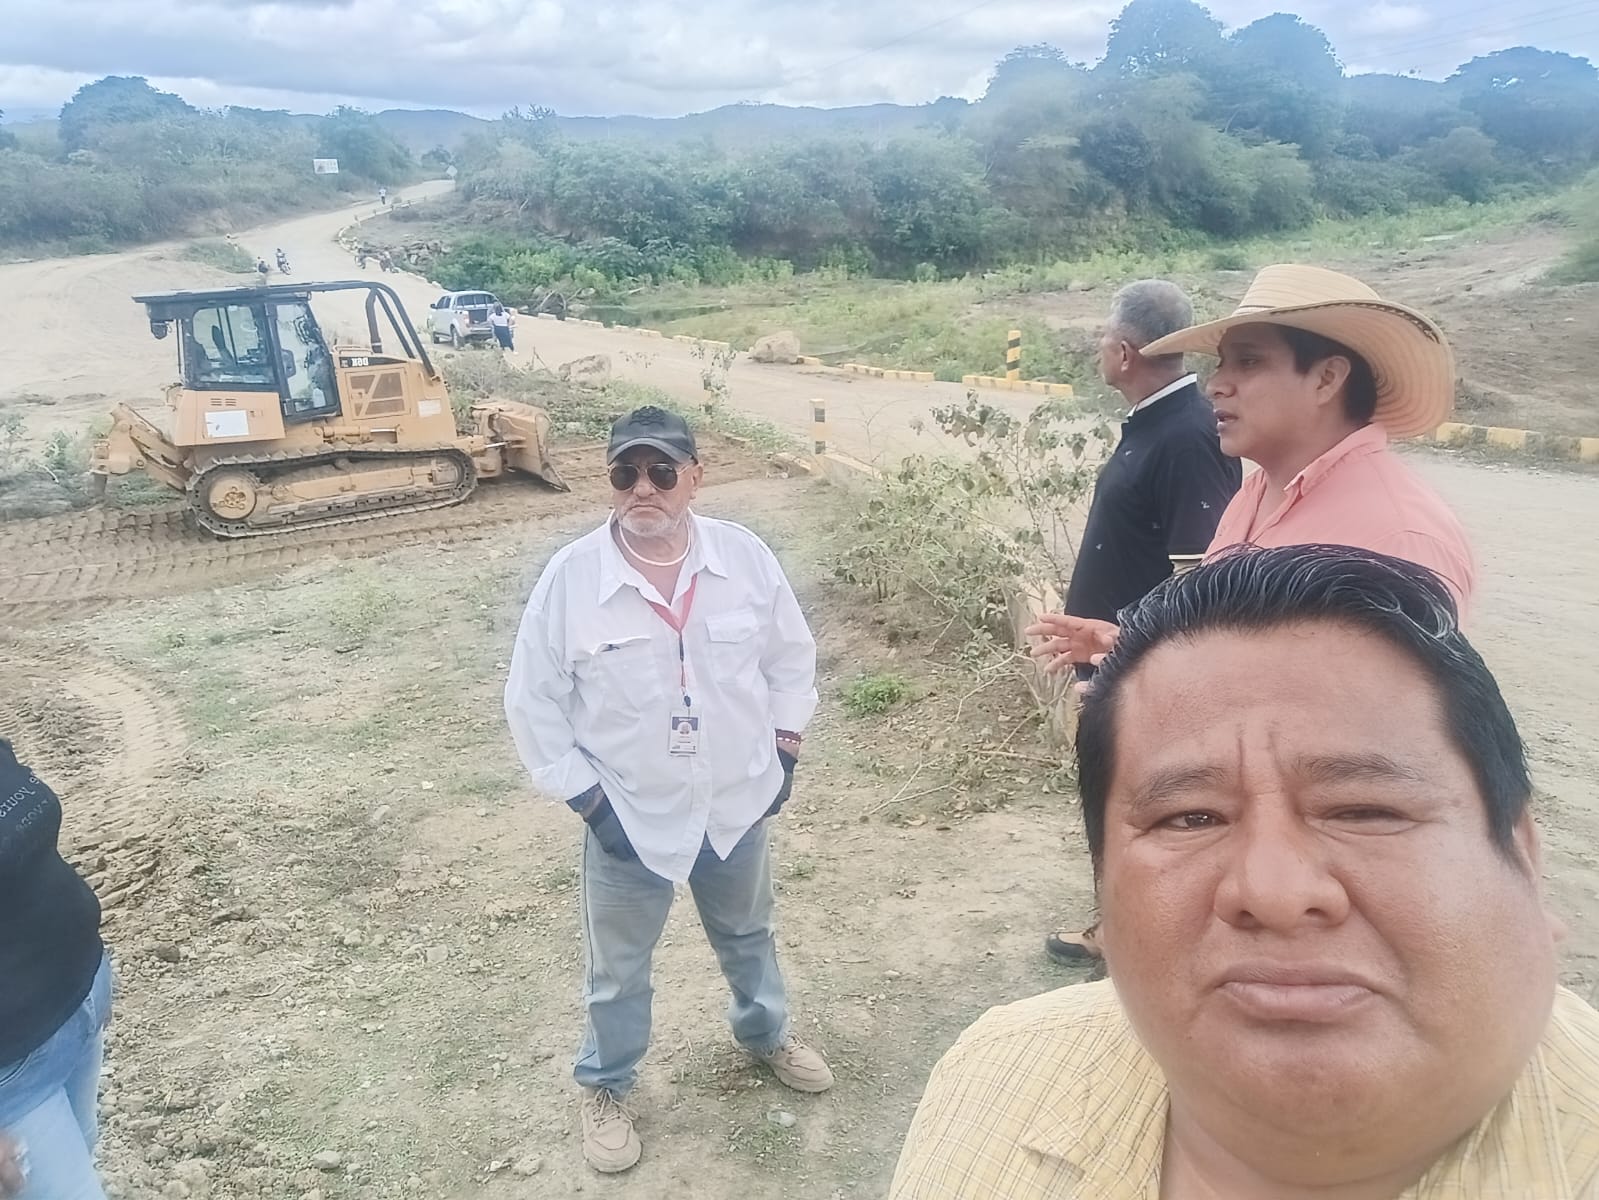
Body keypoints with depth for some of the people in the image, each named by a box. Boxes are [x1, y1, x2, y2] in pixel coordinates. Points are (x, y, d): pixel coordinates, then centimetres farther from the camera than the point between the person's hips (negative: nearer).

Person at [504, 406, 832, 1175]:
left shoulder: (745, 556, -12)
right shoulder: (570, 577, -19)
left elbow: (791, 657, 3)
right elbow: (533, 703, -10)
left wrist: (784, 751, 2)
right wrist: (585, 798, -12)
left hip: (738, 804, 3)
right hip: (628, 817, -2)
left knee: (747, 935, 28)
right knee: (617, 969, 18)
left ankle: (766, 1035, 56)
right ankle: (604, 1087, 44)